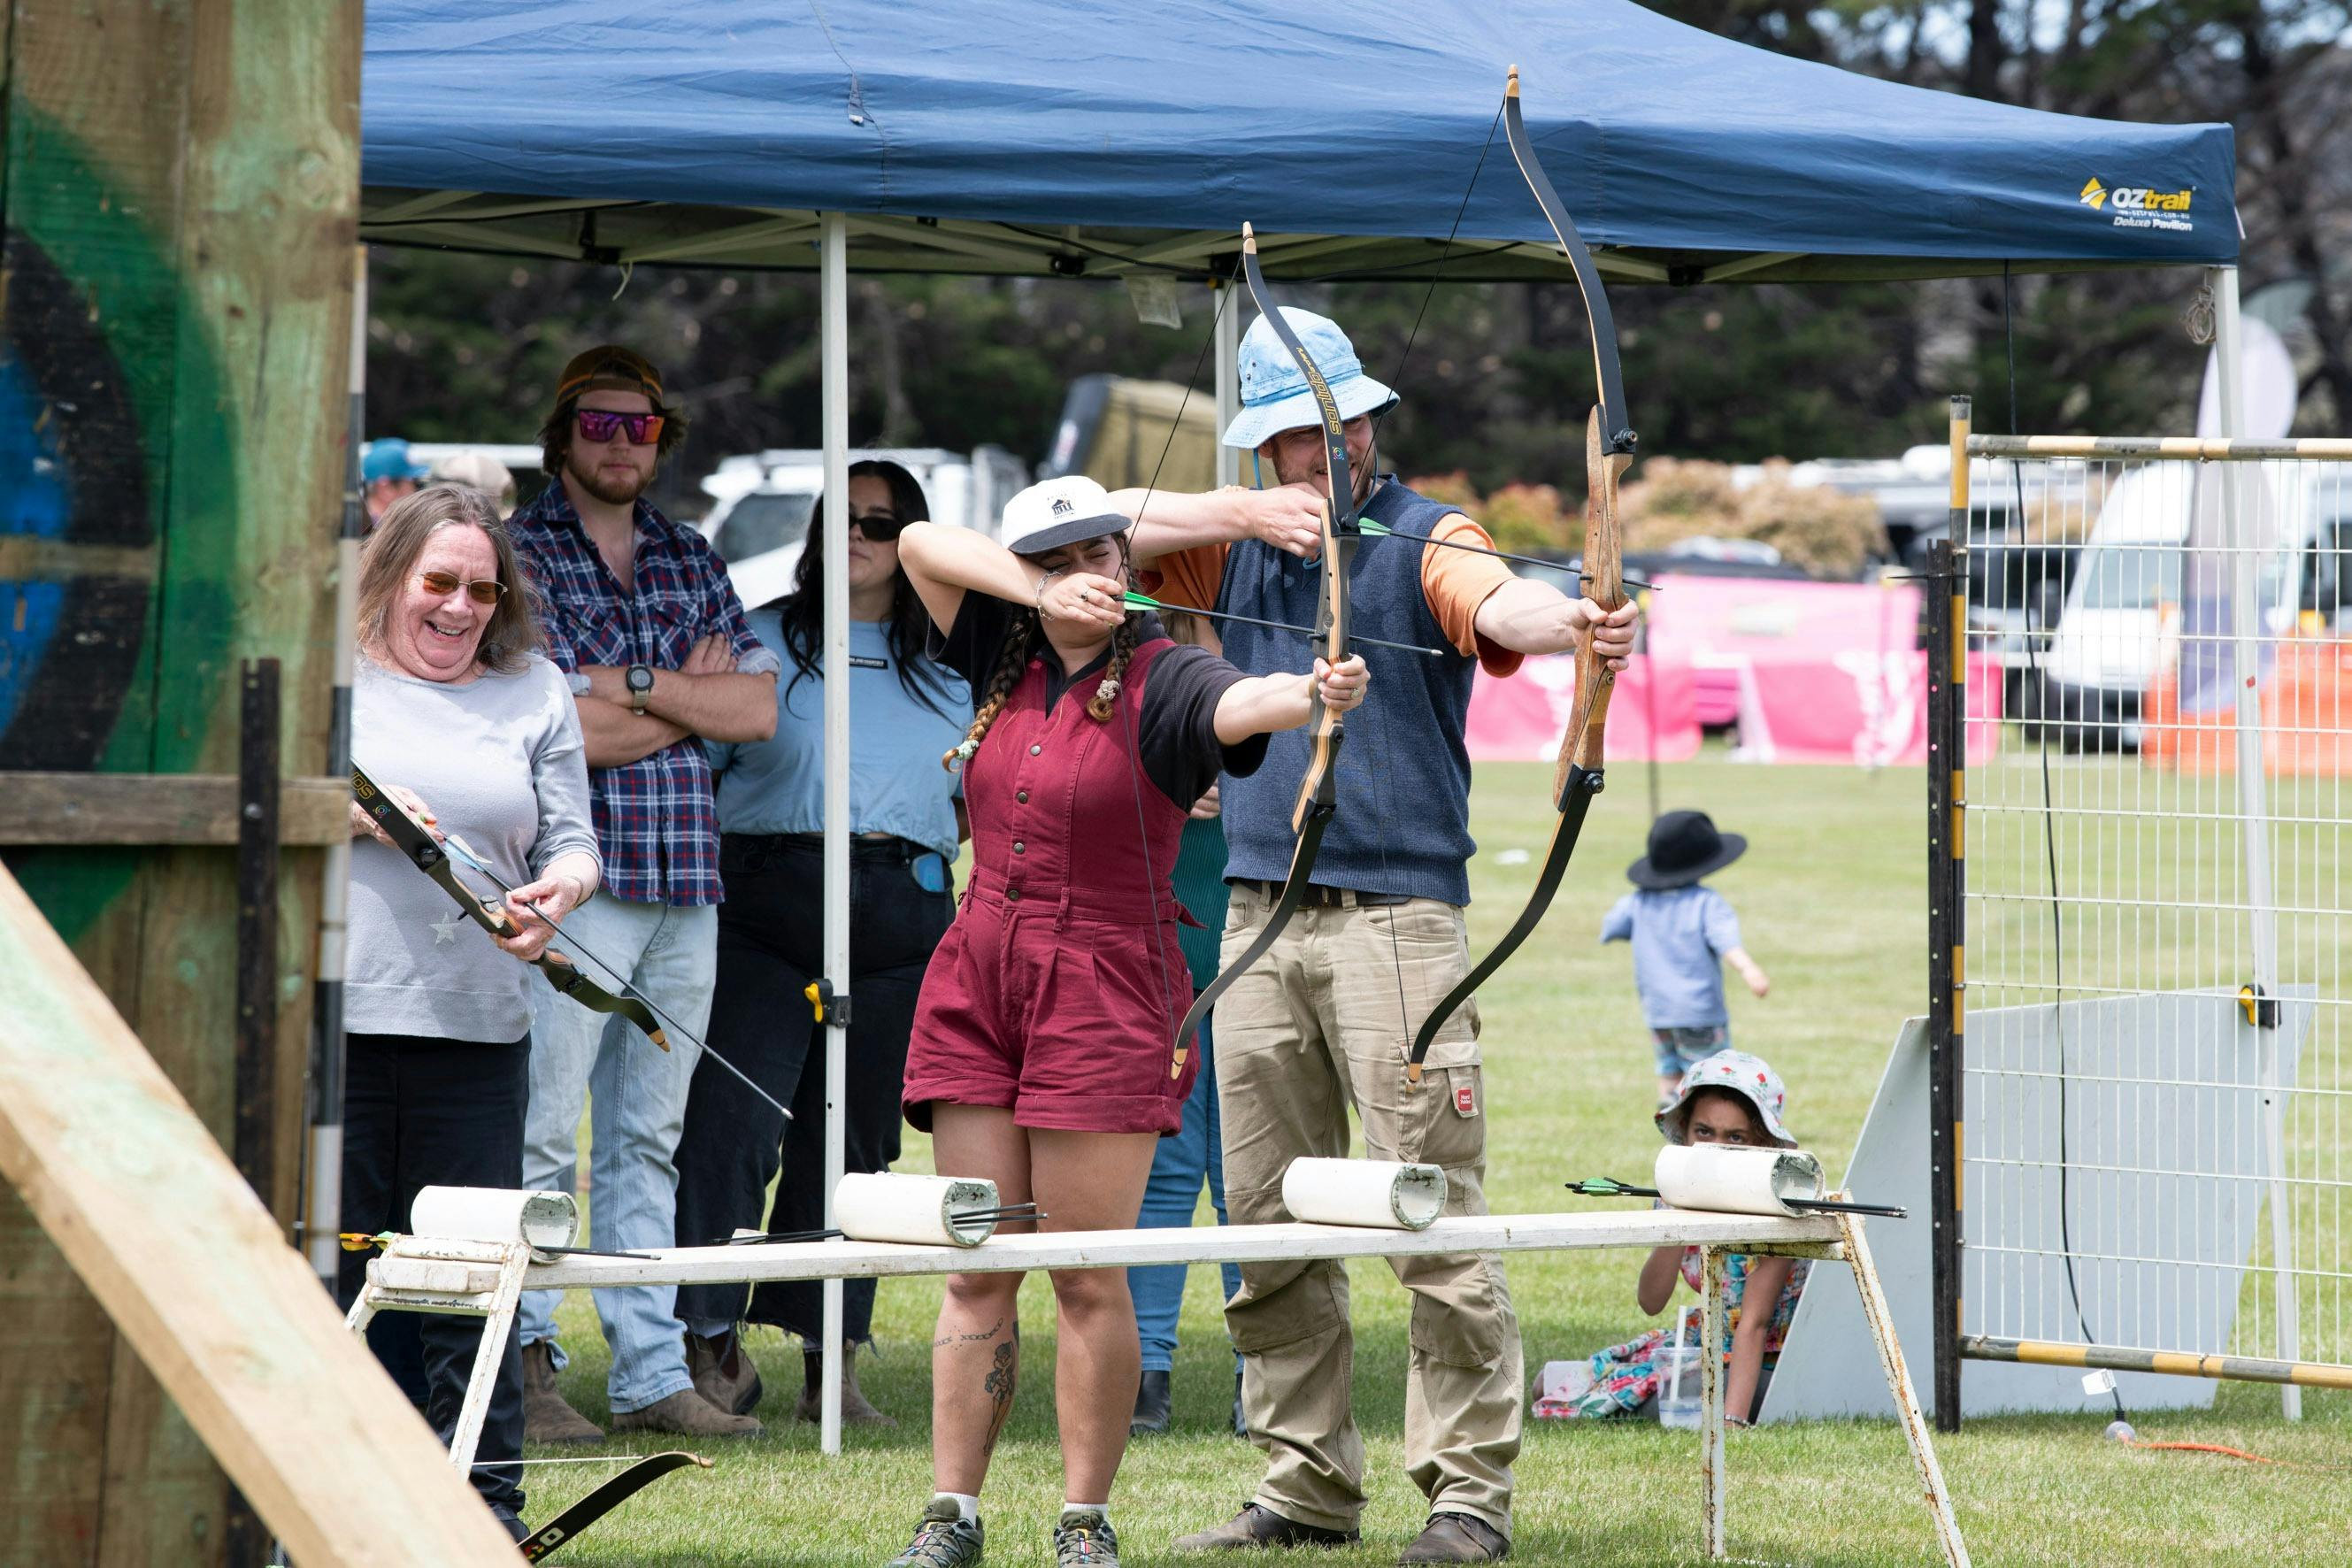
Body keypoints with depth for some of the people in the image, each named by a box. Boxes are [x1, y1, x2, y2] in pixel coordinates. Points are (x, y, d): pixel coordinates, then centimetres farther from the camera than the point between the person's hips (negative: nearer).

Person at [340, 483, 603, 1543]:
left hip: (476, 1022, 2)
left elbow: (572, 843, 13)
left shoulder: (534, 691, 16)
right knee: (329, 1266, -1)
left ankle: (485, 1503, 7)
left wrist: (558, 890, -10)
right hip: (331, 1017, -2)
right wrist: (349, 814, -12)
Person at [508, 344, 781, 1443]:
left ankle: (652, 1371, 11)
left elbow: (759, 709, 5)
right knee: (545, 1136, -7)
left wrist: (635, 681, -7)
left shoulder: (690, 561, 17)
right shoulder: (522, 555, -1)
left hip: (684, 891, 6)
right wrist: (692, 696, -2)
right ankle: (524, 1369, -2)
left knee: (649, 1137, 9)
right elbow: (563, 730, -12)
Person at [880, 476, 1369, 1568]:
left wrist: (1312, 692, -51)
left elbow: (1238, 706, -28)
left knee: (1088, 1276, -5)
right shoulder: (1003, 662, 10)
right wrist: (1040, 597, -9)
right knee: (975, 1270, 4)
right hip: (977, 981, 5)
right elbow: (919, 544, 6)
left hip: (1106, 993, -5)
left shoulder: (1160, 682, -7)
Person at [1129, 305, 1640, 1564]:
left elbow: (1500, 603, -20)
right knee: (1269, 1222, 7)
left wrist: (1574, 622, -44)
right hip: (1259, 918, 6)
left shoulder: (1422, 538, 0)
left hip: (1394, 912, -5)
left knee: (1431, 1211, -8)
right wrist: (1247, 513, -7)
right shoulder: (1242, 548, 16)